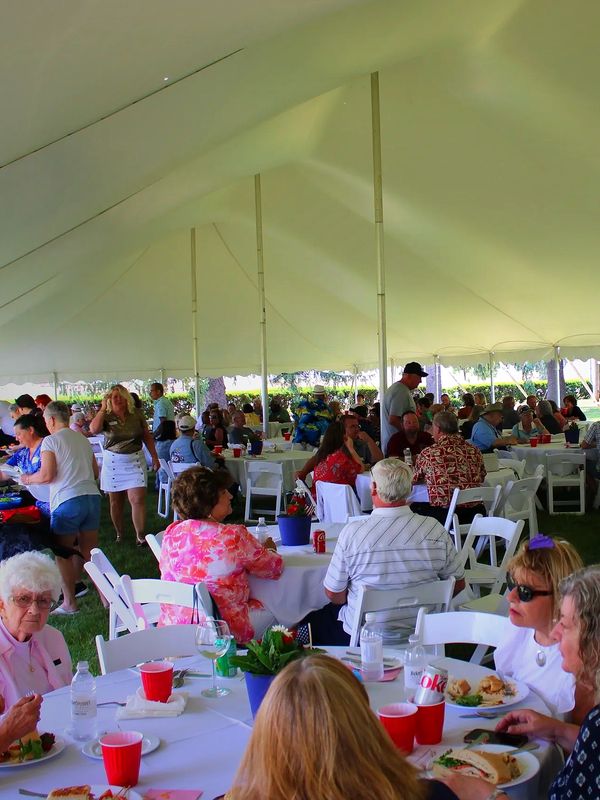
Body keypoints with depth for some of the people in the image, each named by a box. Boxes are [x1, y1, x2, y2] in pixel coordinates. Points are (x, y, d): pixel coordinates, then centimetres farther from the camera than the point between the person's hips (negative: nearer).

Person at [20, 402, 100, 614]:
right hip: (92, 497, 6)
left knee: (63, 554, 7)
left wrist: (27, 479, 8)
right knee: (89, 551, 14)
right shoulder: (83, 439, 17)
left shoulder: (50, 441, -3)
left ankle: (69, 602, 11)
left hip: (67, 502, -6)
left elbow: (47, 475, -11)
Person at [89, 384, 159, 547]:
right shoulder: (106, 416, -5)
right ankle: (119, 534, 25)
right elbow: (93, 429, -24)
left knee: (138, 499, -8)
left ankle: (140, 536, -2)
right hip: (113, 462, 0)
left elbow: (147, 436, 9)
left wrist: (154, 457, 7)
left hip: (135, 461, 0)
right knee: (115, 502, 10)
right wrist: (103, 408, -21)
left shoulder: (136, 414, 1)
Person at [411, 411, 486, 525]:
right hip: (474, 514, 4)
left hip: (444, 515, -4)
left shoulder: (428, 453, -4)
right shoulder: (474, 451, 4)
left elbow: (413, 480, 14)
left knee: (414, 507, 20)